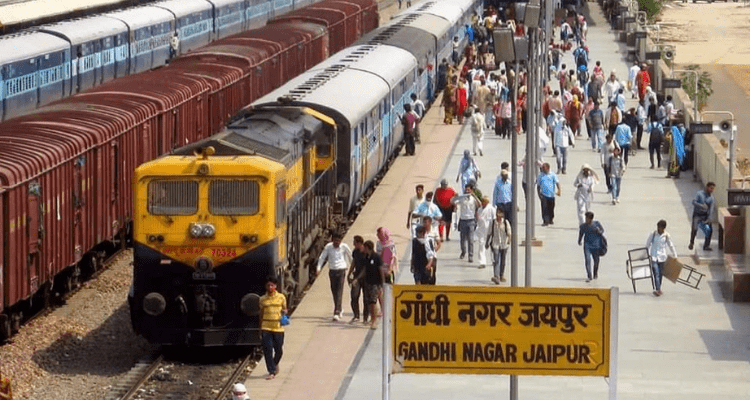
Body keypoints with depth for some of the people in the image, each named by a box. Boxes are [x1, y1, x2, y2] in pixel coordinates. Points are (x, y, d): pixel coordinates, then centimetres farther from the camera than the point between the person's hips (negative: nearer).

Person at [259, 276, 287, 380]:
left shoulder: (281, 297, 4)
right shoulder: (262, 299, 6)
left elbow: (284, 309, 16)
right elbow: (261, 314, 12)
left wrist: (284, 312, -10)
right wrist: (260, 331, 12)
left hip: (278, 327, 0)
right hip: (266, 328, 0)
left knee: (279, 350, 6)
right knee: (267, 350, -7)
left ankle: (275, 364, 37)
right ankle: (271, 372, -1)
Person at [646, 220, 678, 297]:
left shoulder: (666, 236, 0)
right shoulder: (653, 234, -2)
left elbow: (671, 246, 10)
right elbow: (648, 244, 5)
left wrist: (675, 256, 11)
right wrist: (648, 254, -1)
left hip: (662, 257, 2)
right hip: (654, 257, -2)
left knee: (660, 273, 8)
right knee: (656, 273, -13)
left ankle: (658, 289, 22)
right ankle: (657, 289, -20)